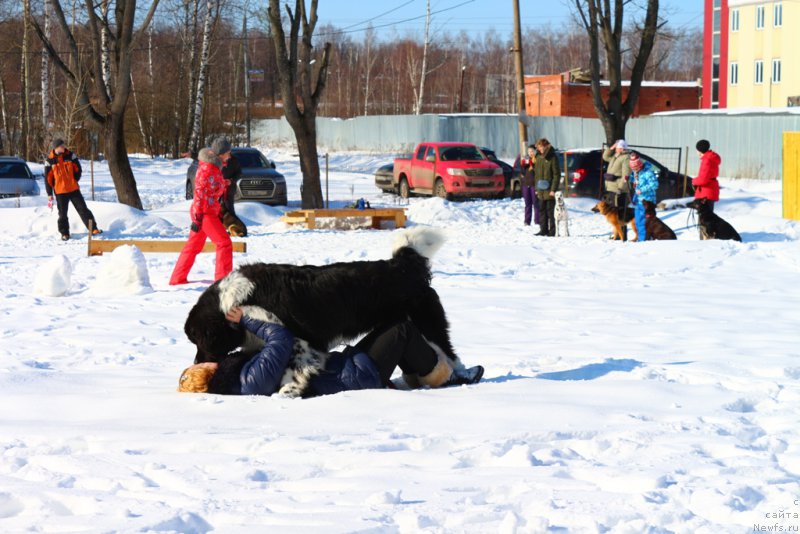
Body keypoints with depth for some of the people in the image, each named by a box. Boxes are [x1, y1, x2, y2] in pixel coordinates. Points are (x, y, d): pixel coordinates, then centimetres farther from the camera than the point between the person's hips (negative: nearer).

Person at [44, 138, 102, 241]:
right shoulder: (50, 160, -5)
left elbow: (78, 169, 9)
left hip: (73, 189, 1)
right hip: (60, 191, -1)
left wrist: (75, 180, -1)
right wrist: (49, 194, -2)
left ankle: (93, 229, 4)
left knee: (83, 209, 1)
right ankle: (64, 233, 18)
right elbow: (48, 178, -1)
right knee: (62, 213, 6)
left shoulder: (70, 156, -1)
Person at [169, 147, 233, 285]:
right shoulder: (206, 169, -15)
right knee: (224, 243, -8)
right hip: (205, 214, -10)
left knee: (193, 246, 13)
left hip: (210, 213, 10)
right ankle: (223, 278, -7)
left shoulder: (214, 169, 14)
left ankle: (177, 278, 19)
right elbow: (200, 194, -19)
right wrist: (198, 218, -23)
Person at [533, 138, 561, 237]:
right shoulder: (538, 158, 10)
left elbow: (556, 174, -10)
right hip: (541, 190, 6)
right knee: (542, 210, 9)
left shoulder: (552, 158, -8)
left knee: (550, 211, -3)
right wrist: (536, 188, 11)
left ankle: (552, 231, 2)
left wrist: (553, 189, -15)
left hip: (549, 190, -6)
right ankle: (543, 229, 15)